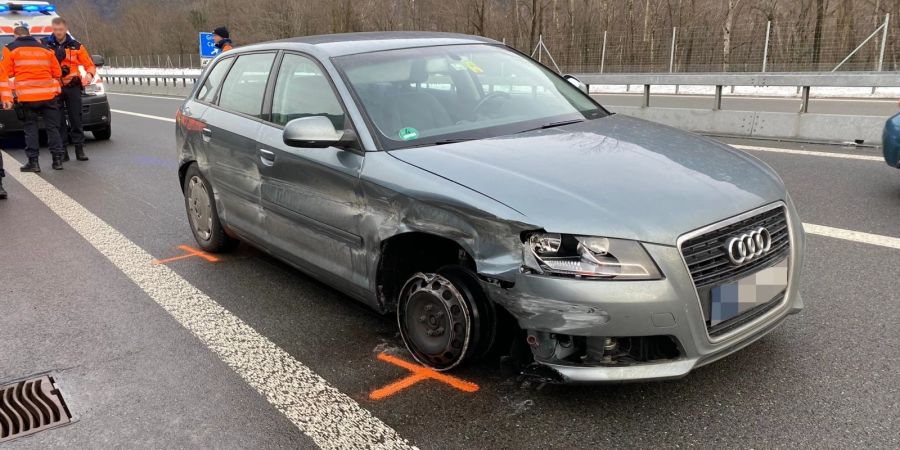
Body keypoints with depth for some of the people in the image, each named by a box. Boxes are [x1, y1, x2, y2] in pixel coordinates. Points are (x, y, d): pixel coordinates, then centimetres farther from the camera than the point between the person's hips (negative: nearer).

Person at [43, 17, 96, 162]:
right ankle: (62, 151, 8)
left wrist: (89, 74, -13)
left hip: (73, 87, 0)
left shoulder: (76, 46, 6)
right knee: (58, 121, 3)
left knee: (76, 119, 2)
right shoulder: (45, 44, 5)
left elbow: (90, 65, 7)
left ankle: (79, 149, 8)